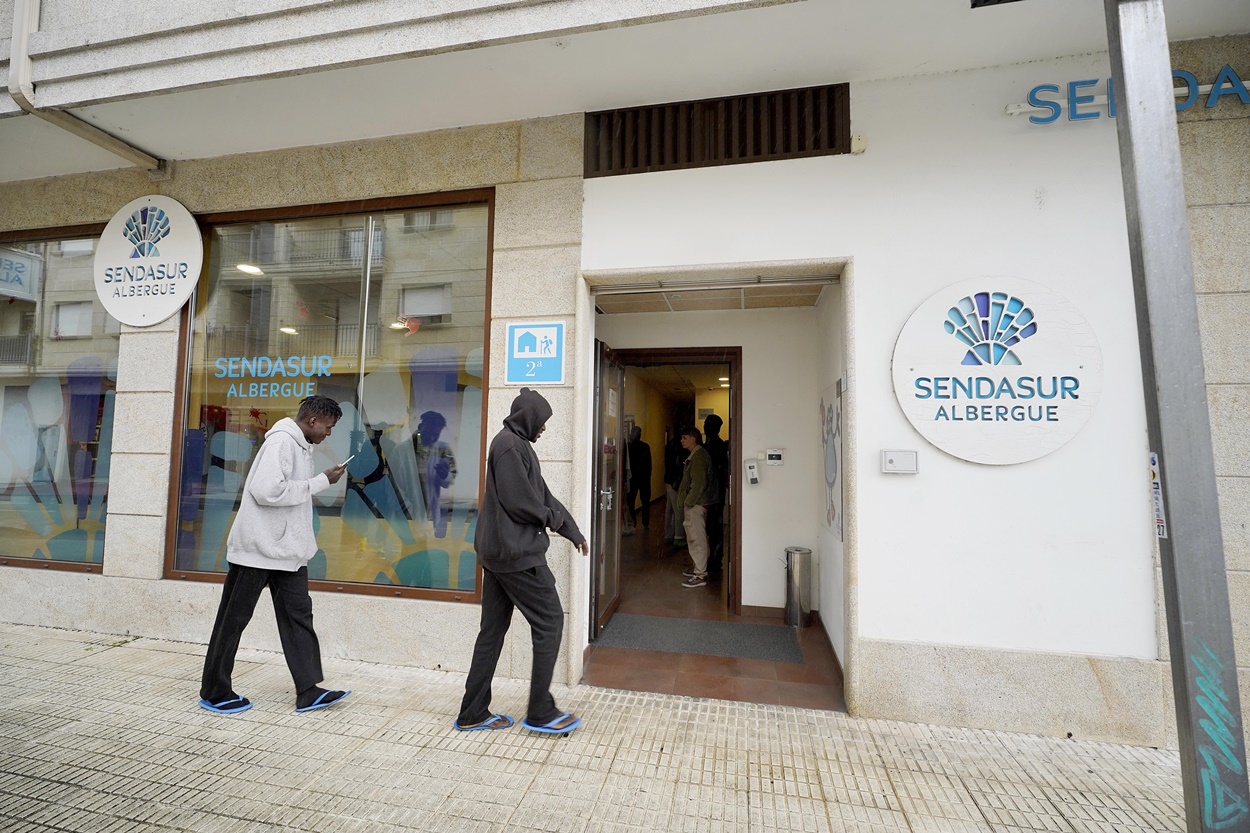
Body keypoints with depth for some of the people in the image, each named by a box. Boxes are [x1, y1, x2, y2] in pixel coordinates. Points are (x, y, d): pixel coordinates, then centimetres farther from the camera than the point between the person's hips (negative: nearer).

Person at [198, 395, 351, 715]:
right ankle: (214, 693, 25)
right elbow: (267, 490, -28)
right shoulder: (281, 440, -17)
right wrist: (321, 481, -22)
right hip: (260, 546, -9)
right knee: (234, 619, 8)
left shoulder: (300, 446, 11)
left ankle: (308, 691, 10)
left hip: (287, 549, 9)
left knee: (298, 614, 6)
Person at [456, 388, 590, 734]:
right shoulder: (510, 445, -15)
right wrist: (554, 518, -3)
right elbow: (521, 502, -21)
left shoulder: (516, 444, 15)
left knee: (493, 630, 14)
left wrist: (573, 532, 19)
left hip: (497, 553, 10)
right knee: (549, 621, 2)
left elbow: (543, 495, 18)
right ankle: (540, 712, 13)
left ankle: (473, 713, 24)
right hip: (518, 553, -10)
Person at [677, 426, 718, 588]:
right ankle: (699, 568, 28)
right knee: (695, 538, 18)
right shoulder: (695, 455, 16)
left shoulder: (698, 455, -17)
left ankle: (700, 575, -2)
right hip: (694, 503, 11)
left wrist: (689, 502, -18)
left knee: (697, 539, -7)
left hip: (696, 504, -11)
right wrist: (687, 501, 19)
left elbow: (699, 483, -22)